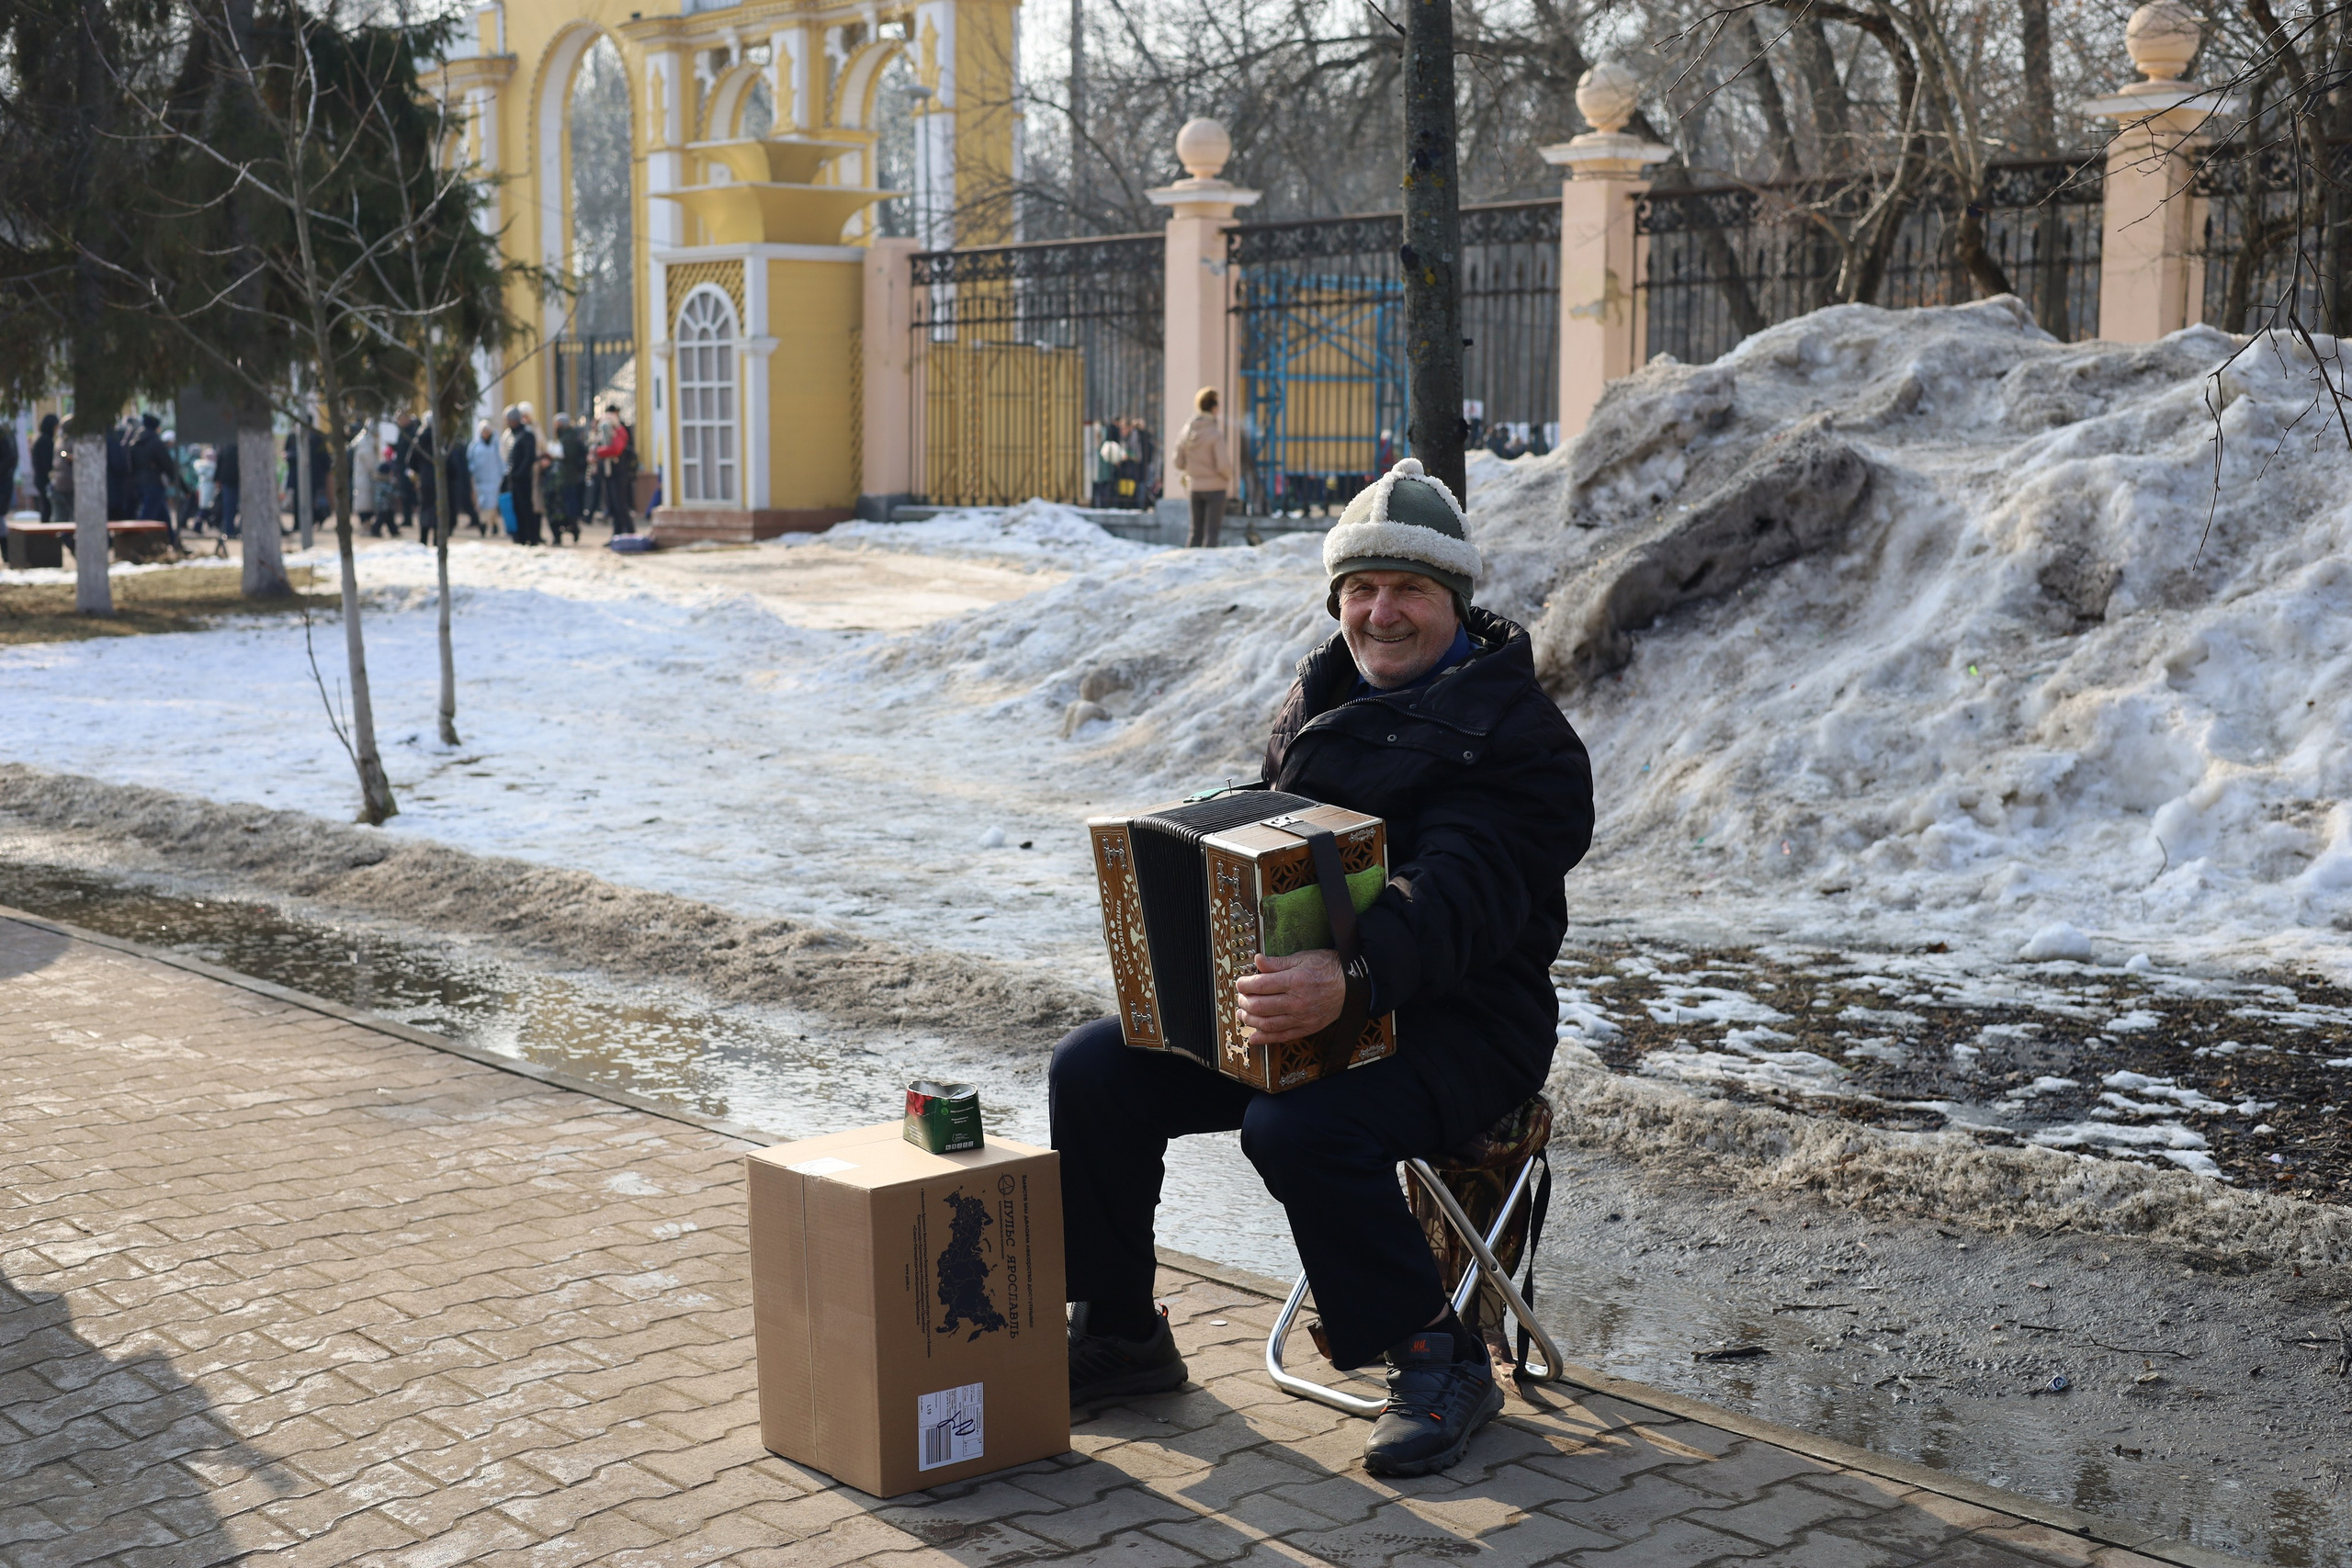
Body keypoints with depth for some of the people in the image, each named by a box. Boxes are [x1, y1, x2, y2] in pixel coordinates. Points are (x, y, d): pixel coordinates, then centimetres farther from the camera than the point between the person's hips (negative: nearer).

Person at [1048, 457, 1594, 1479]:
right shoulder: (1318, 699, 13)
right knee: (1093, 1071, -7)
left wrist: (1352, 982, -46)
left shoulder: (1518, 734, -11)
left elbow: (1461, 896, -27)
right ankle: (1119, 1334, 10)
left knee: (1298, 1128, -35)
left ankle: (1439, 1361, -13)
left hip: (1460, 1019, -7)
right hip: (1290, 992, 8)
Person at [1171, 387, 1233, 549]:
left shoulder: (1186, 431, 1)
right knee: (1211, 532, 0)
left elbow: (1179, 463, 5)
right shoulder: (1215, 433, -15)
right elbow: (1223, 465, -17)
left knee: (1196, 532, 13)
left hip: (1195, 488, 5)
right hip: (1215, 487, -5)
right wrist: (1229, 477, 3)